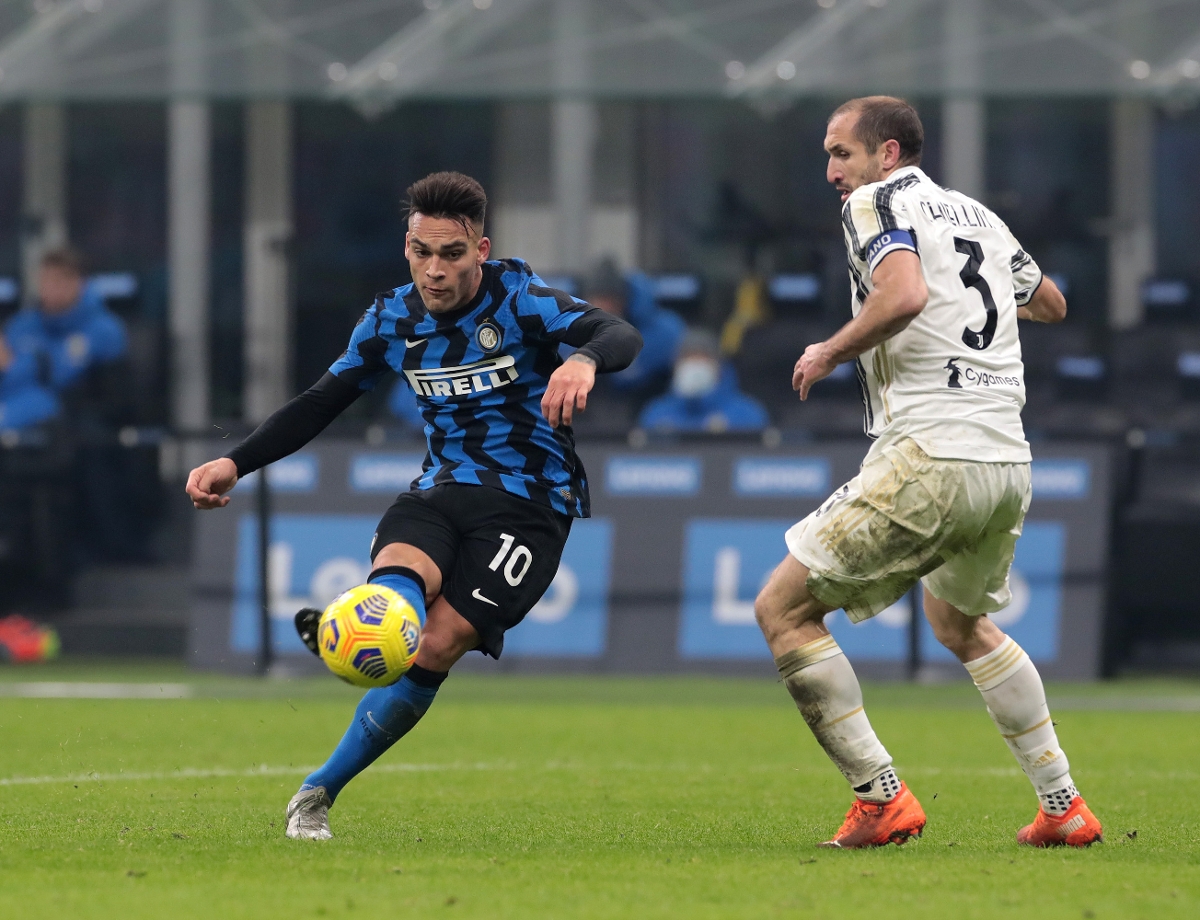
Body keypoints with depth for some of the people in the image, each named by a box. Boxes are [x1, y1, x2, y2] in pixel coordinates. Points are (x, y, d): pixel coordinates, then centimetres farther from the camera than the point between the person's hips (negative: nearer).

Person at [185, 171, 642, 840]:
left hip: (529, 503, -5)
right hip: (443, 489, 5)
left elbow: (622, 336, -27)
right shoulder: (393, 320, 3)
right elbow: (320, 404, 13)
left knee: (434, 648, -16)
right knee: (398, 584, -30)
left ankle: (321, 791, -8)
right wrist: (234, 465, 1)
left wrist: (585, 360, -52)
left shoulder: (518, 300, -11)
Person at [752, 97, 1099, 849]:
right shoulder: (978, 216, 20)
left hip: (929, 457, -8)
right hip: (1008, 462, 8)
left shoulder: (877, 203, -2)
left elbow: (904, 294, -23)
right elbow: (1050, 303, 36)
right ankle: (1064, 807, 27)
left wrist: (829, 352, -9)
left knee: (783, 610, -1)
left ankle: (882, 800, -6)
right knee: (963, 624, 31)